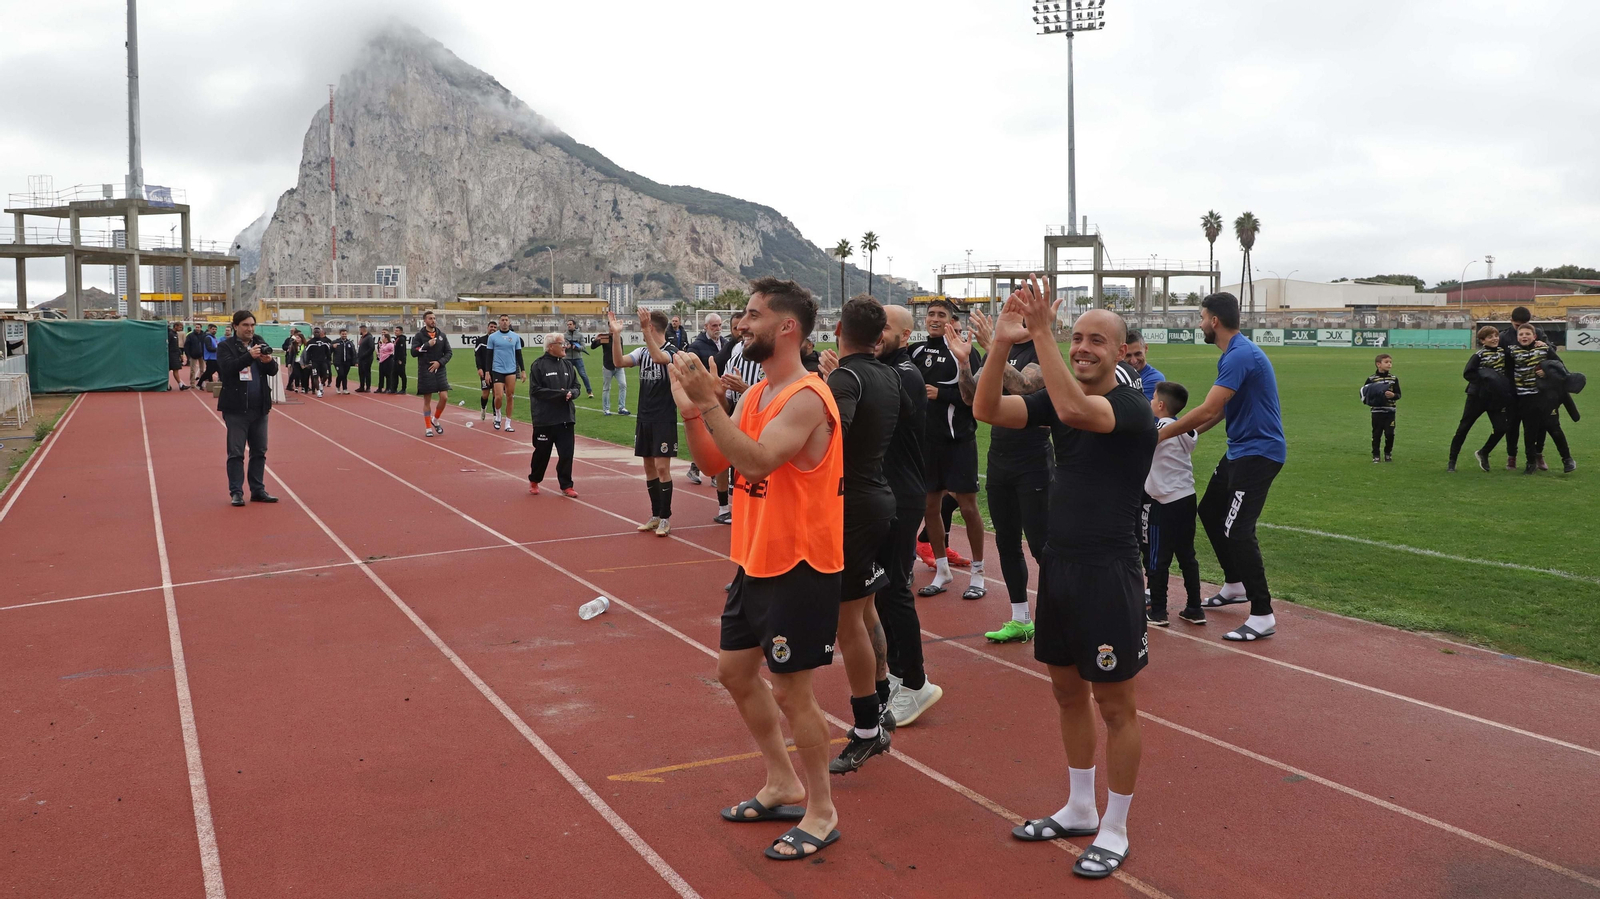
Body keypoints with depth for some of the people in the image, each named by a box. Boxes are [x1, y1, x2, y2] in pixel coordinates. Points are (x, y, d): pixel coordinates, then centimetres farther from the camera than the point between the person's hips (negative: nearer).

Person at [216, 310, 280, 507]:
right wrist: (249, 356, -33)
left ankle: (258, 490, 17)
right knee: (236, 452, -1)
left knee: (259, 451, 9)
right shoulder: (225, 346, -4)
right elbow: (227, 368, -20)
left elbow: (273, 371, 1)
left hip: (259, 407, 5)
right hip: (236, 408, -4)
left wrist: (269, 361, -22)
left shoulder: (260, 344, 8)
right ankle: (236, 492, 3)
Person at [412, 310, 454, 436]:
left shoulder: (442, 335, 8)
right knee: (427, 401, 3)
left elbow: (449, 352, 7)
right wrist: (427, 345, -17)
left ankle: (436, 419, 17)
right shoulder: (419, 335, -1)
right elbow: (413, 352, -9)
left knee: (444, 397, -8)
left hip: (440, 370, 3)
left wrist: (440, 362, -8)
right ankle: (428, 428, 12)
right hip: (425, 372, -2)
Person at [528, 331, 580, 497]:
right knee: (542, 452, 9)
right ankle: (534, 481, 30)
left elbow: (576, 387, 13)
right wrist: (559, 394, -18)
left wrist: (571, 393, -11)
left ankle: (566, 486, 12)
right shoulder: (538, 365, -7)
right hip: (545, 419, -4)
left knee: (566, 453, 2)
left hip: (566, 418, 4)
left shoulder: (568, 364, 9)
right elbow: (535, 390, -14)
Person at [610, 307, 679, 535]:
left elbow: (658, 358, -33)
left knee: (662, 467, -6)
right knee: (649, 468, 10)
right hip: (644, 419, 7)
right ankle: (656, 516, 19)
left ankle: (665, 518, 3)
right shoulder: (642, 352, 8)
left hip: (664, 420, -7)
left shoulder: (671, 352, -11)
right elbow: (619, 362, -5)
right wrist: (616, 334, -15)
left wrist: (645, 330, -39)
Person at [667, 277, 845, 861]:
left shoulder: (805, 398, -20)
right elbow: (715, 464, 8)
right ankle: (783, 785, 34)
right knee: (734, 670, 18)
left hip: (800, 567, -10)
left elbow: (757, 461, -33)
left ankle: (821, 813, 17)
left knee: (790, 688, -1)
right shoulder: (754, 395, 8)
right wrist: (690, 412, -6)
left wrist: (709, 402, -32)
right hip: (756, 561, 10)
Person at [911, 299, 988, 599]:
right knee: (930, 506, 10)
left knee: (968, 507, 1)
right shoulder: (916, 352, 8)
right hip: (926, 440, 5)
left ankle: (978, 573, 14)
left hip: (958, 441, -5)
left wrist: (940, 394, -20)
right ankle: (942, 571, 25)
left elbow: (974, 397, -14)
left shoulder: (965, 352, -8)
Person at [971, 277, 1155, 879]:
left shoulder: (1132, 407, -13)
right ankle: (1079, 810, 34)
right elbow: (986, 410, -8)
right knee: (1068, 692, 18)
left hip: (1109, 574, -7)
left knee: (1115, 705, 5)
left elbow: (1074, 409, -35)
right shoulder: (1056, 399, 6)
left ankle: (1113, 831, 19)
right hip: (1059, 565, 7)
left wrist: (1040, 333, -33)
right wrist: (1002, 344, -20)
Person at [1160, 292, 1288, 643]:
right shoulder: (1235, 353, 11)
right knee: (1209, 511, 19)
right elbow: (1218, 411, 18)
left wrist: (1161, 435, -18)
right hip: (1240, 451, 11)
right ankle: (1235, 585, 34)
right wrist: (1185, 433, 12)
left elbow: (1207, 410, -27)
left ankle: (1262, 616, -8)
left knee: (1237, 530, -13)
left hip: (1259, 452, -11)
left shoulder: (1240, 356, -22)